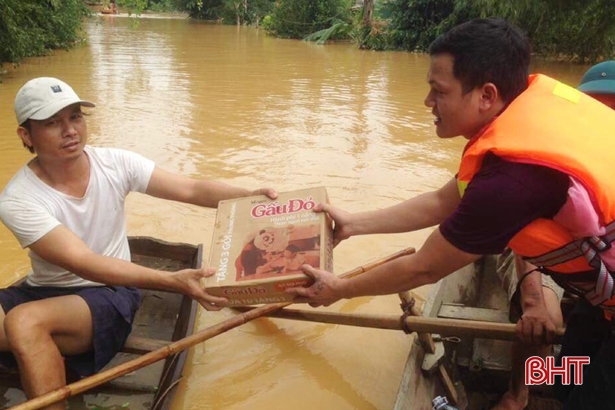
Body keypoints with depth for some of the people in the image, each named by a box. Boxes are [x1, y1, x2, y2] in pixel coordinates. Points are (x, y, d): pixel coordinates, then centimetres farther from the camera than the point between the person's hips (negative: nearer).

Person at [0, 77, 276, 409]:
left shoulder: (115, 164, -7)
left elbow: (192, 190, -10)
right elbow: (82, 263, -25)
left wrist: (252, 197, -30)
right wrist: (172, 282, -36)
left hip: (108, 295, 0)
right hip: (43, 293, 1)